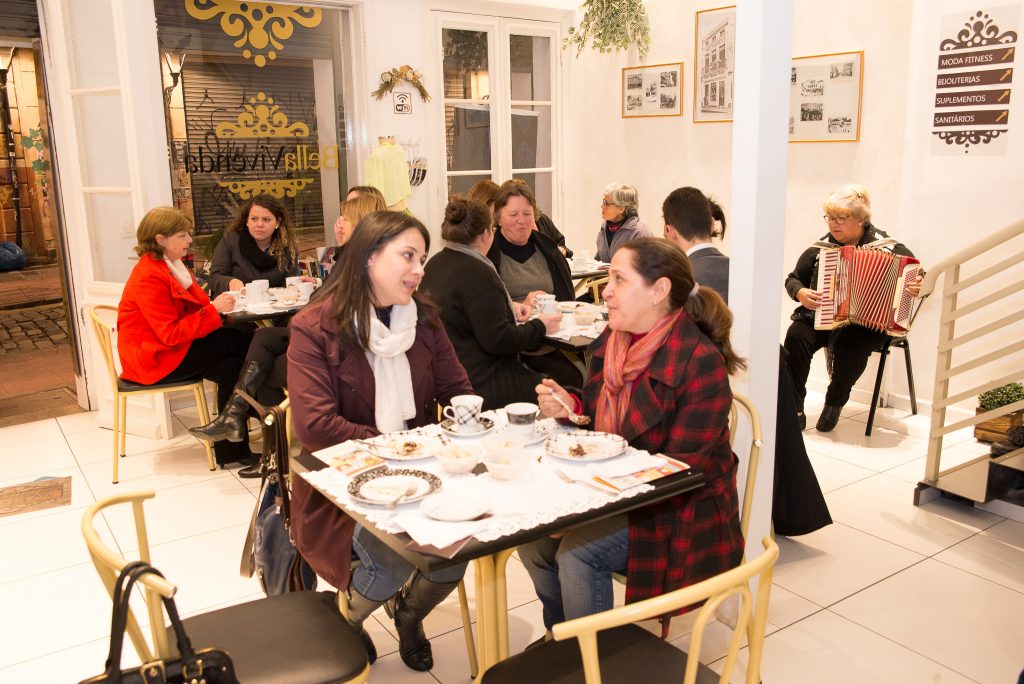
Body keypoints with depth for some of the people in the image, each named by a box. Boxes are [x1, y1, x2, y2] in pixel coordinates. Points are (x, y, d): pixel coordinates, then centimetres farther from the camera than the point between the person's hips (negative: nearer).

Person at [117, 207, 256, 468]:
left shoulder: (171, 265, 10)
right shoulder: (149, 277, -21)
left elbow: (193, 307, 9)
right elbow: (171, 334, -24)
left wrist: (216, 305, -11)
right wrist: (213, 309, -24)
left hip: (171, 348, 9)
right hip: (155, 358, -9)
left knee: (231, 365, -15)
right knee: (239, 342, -19)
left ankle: (232, 448, -10)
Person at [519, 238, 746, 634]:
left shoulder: (701, 362, -21)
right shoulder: (612, 341, 1)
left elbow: (679, 470, -21)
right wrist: (571, 407, -7)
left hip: (680, 514, -7)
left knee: (577, 550, -24)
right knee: (533, 534, -8)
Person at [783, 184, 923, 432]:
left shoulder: (888, 248, 0)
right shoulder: (820, 249, 6)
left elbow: (915, 272, 7)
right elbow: (793, 279, 14)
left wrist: (916, 286, -17)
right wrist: (800, 293, -8)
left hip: (868, 321, -2)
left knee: (852, 343, -34)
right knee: (796, 337, -27)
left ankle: (835, 403, -5)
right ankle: (794, 409, -16)